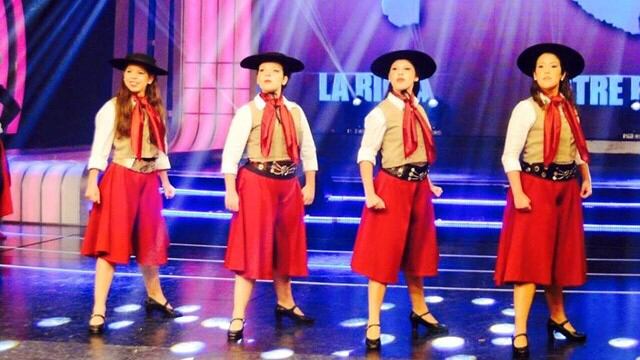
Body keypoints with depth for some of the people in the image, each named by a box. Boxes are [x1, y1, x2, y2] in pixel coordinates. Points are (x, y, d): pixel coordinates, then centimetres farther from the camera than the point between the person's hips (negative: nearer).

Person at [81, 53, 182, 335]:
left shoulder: (155, 110, 9)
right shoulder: (112, 108, -6)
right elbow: (100, 148, -10)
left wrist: (165, 181, 15)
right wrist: (92, 182, -17)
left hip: (148, 181, 5)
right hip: (120, 179, -5)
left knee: (150, 240, 16)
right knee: (112, 241, -8)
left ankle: (155, 296, 33)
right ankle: (99, 309, -7)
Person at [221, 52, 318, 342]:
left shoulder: (295, 111, 6)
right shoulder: (248, 111, -7)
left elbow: (308, 150, 13)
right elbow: (231, 153, -10)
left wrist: (309, 185, 8)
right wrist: (230, 191, -15)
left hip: (289, 184, 5)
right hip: (256, 183, -5)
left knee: (286, 246, 18)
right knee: (251, 249, -5)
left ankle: (285, 304, 36)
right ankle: (238, 318, -1)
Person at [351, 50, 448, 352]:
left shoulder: (419, 111, 10)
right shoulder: (381, 112, -10)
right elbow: (365, 155, -15)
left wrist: (429, 184, 15)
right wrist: (370, 193, -23)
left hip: (419, 187, 7)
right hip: (392, 187, -6)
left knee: (416, 251, 18)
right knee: (383, 254, -3)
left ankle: (419, 311, 33)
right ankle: (373, 324, 4)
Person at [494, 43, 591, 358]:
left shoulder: (569, 109, 9)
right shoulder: (526, 108, -9)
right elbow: (509, 156, -13)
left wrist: (586, 177, 7)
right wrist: (518, 193, -21)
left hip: (566, 190, 6)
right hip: (535, 188, -6)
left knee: (559, 256, 17)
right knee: (530, 259, -7)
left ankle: (558, 319, 35)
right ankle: (520, 334, -2)